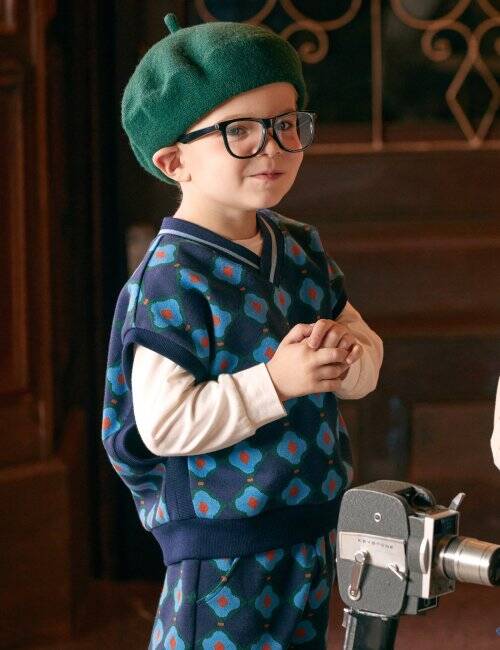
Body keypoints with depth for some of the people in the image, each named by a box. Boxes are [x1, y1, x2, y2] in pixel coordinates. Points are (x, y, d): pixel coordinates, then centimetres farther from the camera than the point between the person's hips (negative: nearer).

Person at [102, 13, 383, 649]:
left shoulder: (302, 249, 7)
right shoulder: (173, 279, -18)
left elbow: (367, 354, 12)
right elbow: (164, 424, -22)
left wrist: (348, 355, -12)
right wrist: (276, 381, -26)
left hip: (310, 528, 8)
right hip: (223, 543, -8)